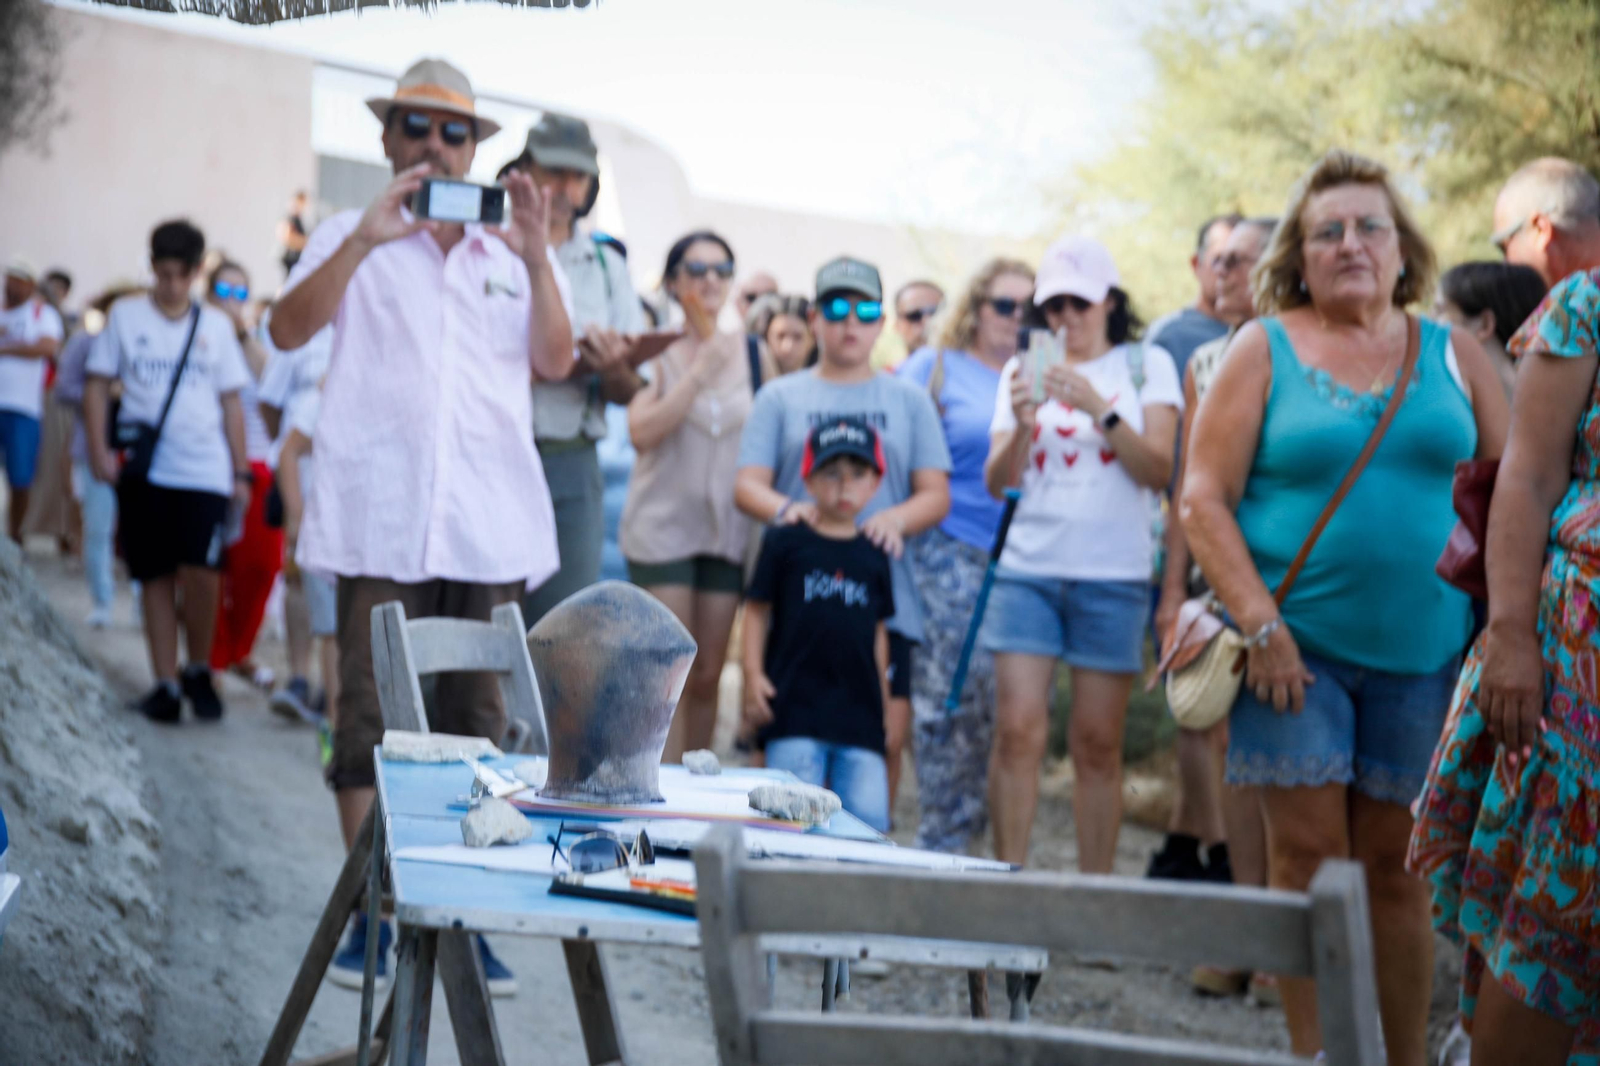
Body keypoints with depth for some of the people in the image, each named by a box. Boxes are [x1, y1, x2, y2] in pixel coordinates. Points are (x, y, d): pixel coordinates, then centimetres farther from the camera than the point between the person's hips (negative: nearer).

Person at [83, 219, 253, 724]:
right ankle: (165, 683, 10)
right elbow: (97, 385, 6)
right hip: (144, 469, 0)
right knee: (156, 578, 3)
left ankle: (199, 669, 5)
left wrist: (241, 471, 9)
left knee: (200, 570, -14)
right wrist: (99, 449, -6)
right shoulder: (126, 315, 6)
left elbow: (231, 402, 12)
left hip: (204, 469, 0)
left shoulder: (215, 324, 10)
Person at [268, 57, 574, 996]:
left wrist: (537, 261, -9)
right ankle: (372, 913, 6)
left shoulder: (514, 251, 16)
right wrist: (363, 241, -18)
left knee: (477, 722, 3)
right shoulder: (352, 240, 11)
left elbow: (556, 362, 4)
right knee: (372, 716, -2)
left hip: (490, 522, 2)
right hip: (382, 520, -2)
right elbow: (290, 330, -6)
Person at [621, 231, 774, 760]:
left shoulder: (752, 353, 6)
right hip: (662, 524, -3)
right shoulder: (656, 353, -3)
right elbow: (642, 432, -16)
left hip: (728, 529, 3)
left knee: (709, 675, 6)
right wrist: (699, 374, -19)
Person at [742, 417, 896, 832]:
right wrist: (753, 674, -5)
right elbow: (757, 611, 5)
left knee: (868, 820, -2)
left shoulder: (873, 556, 13)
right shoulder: (785, 543, 3)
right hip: (796, 707, -3)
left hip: (859, 711, 3)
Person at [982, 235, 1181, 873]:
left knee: (1098, 742, 0)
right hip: (1027, 566, 1)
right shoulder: (1023, 370, 13)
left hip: (1113, 573, -1)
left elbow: (1158, 472, -3)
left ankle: (1095, 887, 7)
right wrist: (1023, 427, -11)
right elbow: (997, 482, 7)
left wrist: (1099, 408, -14)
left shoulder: (1147, 364, 8)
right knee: (1017, 730, -9)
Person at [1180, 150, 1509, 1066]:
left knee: (1396, 867, 6)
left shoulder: (1454, 355, 8)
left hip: (1424, 650, 2)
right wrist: (1261, 626, -12)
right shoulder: (1264, 350, 1)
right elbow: (1204, 495, -4)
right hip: (1298, 645, -2)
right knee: (1309, 854, -2)